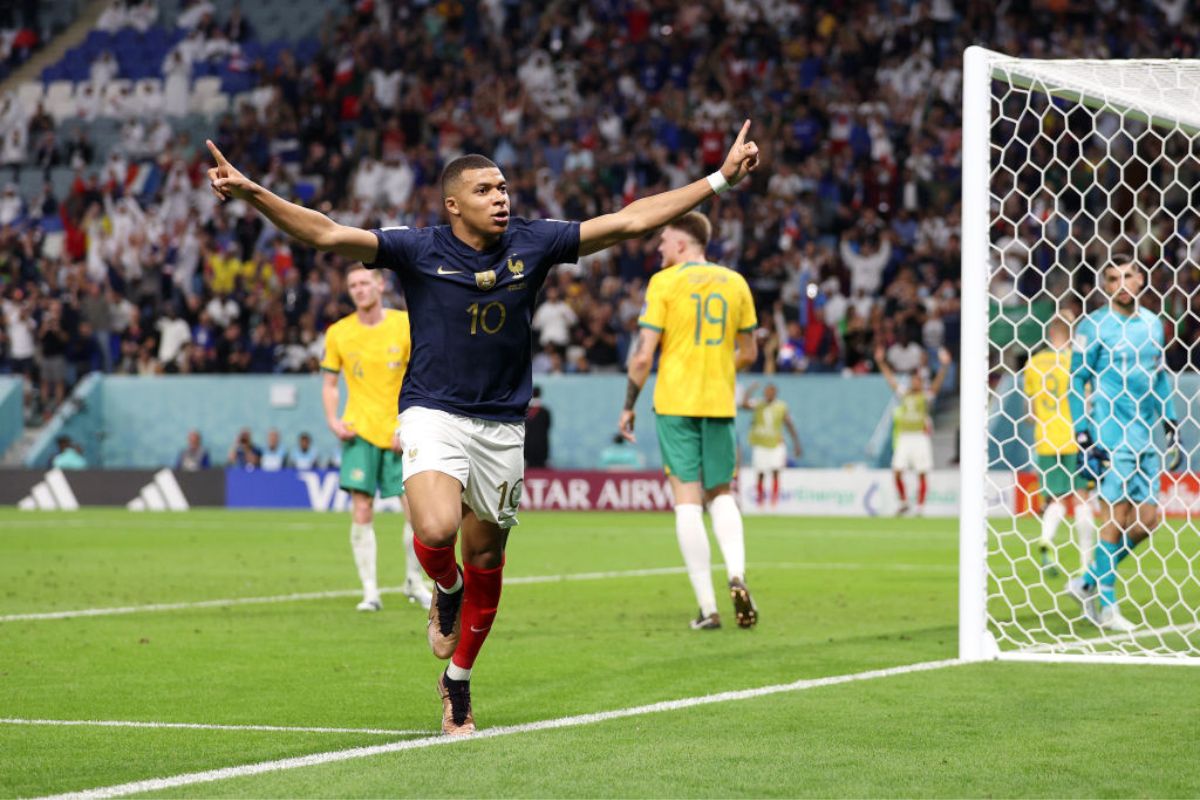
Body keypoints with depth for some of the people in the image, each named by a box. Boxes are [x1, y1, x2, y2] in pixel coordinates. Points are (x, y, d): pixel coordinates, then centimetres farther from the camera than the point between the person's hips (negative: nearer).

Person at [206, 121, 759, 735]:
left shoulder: (533, 243, 0)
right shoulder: (420, 250, -7)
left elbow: (629, 221, 3)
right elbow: (328, 234, -13)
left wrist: (720, 179, 1)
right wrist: (252, 193, -26)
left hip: (502, 425, 3)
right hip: (433, 414, -3)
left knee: (486, 563, 9)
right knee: (437, 530, -28)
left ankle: (458, 683, 30)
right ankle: (446, 591, 10)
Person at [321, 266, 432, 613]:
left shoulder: (406, 325, -2)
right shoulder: (338, 333, 3)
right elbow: (329, 383, 12)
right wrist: (333, 420, -5)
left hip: (400, 435, 0)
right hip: (359, 431, 1)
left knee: (416, 509, -4)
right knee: (361, 511, -7)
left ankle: (414, 581, 17)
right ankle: (370, 591, 1)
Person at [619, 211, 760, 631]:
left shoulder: (664, 283, -5)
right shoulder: (735, 283, 8)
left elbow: (644, 355, -8)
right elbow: (748, 352, 14)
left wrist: (628, 407, 3)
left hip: (675, 404, -3)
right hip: (720, 404, 3)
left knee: (687, 498, -1)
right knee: (721, 493, 16)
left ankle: (707, 607, -6)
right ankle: (737, 574, -9)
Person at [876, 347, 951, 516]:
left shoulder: (926, 396, 4)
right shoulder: (902, 394, 12)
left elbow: (938, 382, -10)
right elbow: (889, 377, 11)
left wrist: (944, 366, -25)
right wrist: (881, 362, 3)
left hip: (921, 437, -2)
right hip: (903, 437, 2)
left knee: (922, 474, -3)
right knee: (897, 471, -5)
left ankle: (920, 508, 1)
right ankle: (904, 503, 13)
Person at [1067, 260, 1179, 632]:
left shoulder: (1152, 323, 12)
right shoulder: (1093, 326, -6)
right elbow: (1077, 381, -4)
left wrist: (1171, 426, 18)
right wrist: (1083, 436, -9)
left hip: (1145, 434, 6)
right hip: (1110, 434, -6)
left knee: (1147, 517, 3)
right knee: (1115, 516, -7)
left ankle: (1088, 583, 17)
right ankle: (1106, 608, 2)